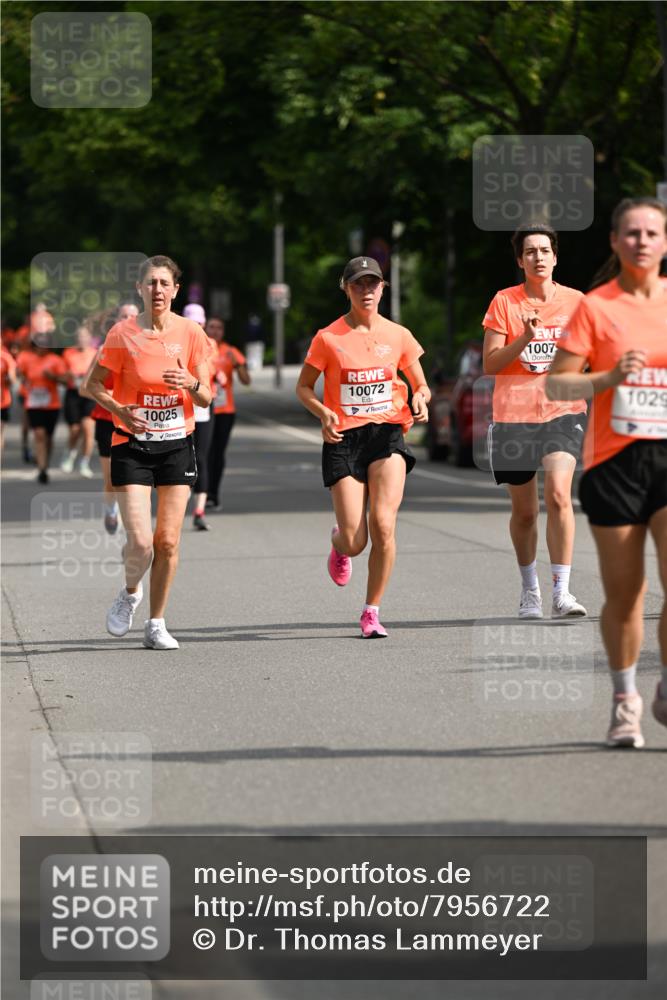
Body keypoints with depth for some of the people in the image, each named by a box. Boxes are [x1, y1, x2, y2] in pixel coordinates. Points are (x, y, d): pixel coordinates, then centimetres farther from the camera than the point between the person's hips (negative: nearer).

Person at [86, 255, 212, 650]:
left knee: (168, 542, 1)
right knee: (140, 542, -12)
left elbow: (206, 398, 3)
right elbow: (95, 383, 4)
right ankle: (130, 593, 20)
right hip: (132, 445, -2)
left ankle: (156, 624, 15)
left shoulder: (191, 333, -2)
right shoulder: (123, 334, -6)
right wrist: (119, 409, -15)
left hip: (177, 444, 2)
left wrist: (191, 384, -20)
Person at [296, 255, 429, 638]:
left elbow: (421, 385, 14)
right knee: (355, 542, -6)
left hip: (388, 435, 1)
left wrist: (421, 399, -9)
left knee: (383, 524, -18)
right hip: (344, 439, -1)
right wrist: (323, 413, -13)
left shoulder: (398, 335, 5)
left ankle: (372, 611, -2)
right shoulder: (328, 338, -1)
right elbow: (304, 387, 7)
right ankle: (339, 544, 35)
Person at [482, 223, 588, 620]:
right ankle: (530, 588, 31)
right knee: (524, 510, 9)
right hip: (514, 416, 1)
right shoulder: (504, 302, 1)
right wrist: (524, 339, -17)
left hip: (563, 412, 0)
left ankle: (562, 591, -21)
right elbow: (490, 364, -4)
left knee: (559, 494, -21)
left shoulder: (575, 301, 4)